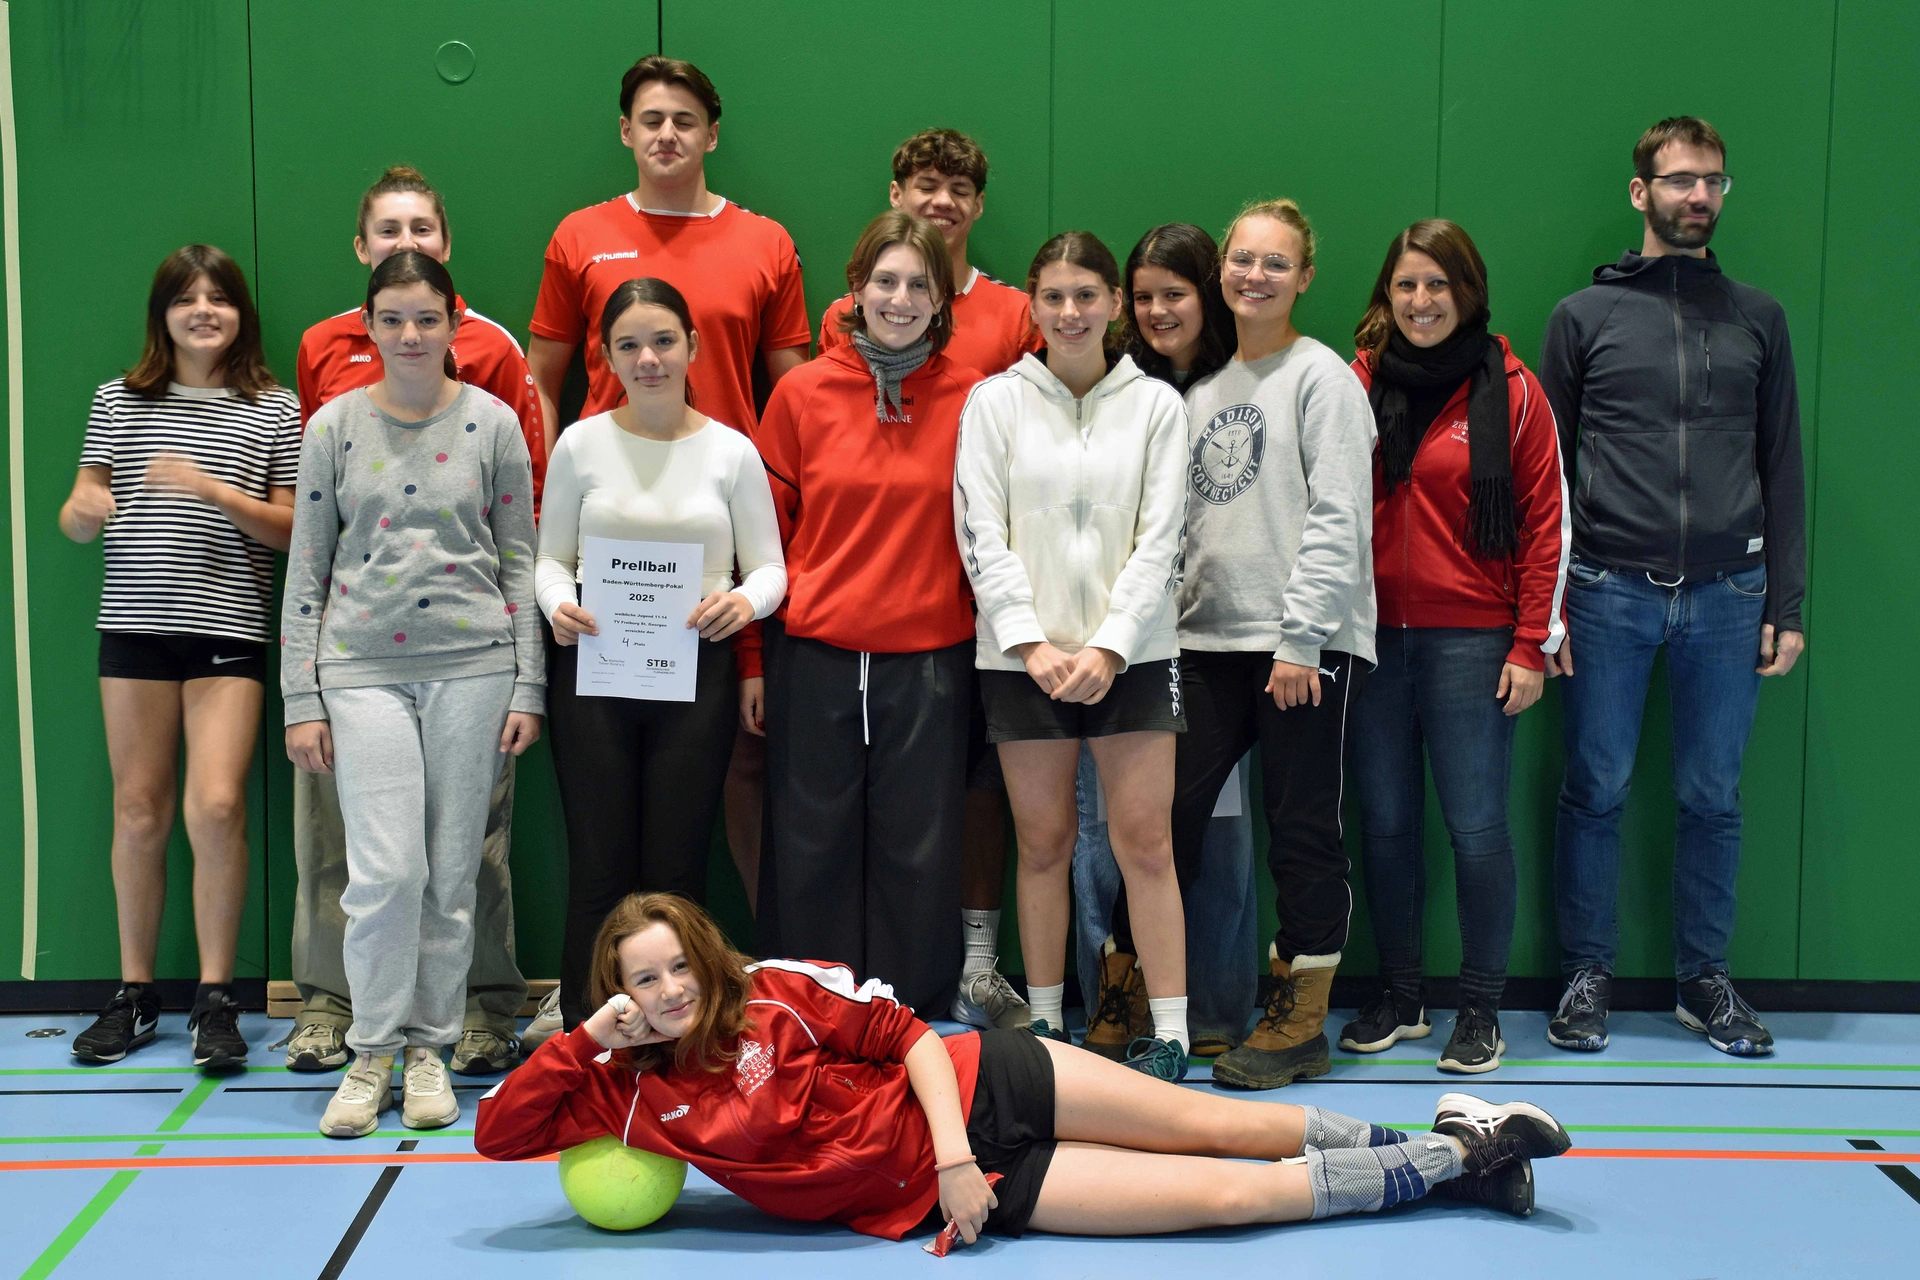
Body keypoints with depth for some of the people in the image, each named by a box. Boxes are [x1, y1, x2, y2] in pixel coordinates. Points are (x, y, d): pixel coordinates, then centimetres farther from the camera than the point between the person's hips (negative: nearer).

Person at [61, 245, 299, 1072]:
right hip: (135, 625, 2)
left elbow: (291, 530, 2)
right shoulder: (120, 401, 9)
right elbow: (77, 517, 9)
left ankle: (216, 998, 0)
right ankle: (134, 994, 18)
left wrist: (211, 488, -12)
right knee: (138, 812, 6)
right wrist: (84, 512, -14)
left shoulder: (276, 410, 5)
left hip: (229, 628, -2)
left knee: (216, 806, -12)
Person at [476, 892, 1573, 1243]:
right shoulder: (628, 1092, -2)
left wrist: (951, 1149, -17)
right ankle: (1450, 1163, 8)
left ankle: (1444, 1142, 18)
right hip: (921, 1193, 0)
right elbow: (500, 1132, -6)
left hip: (975, 1094, 0)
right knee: (1223, 1194, -5)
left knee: (1213, 1127, -2)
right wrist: (586, 1033, -18)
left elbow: (905, 1032, -6)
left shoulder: (780, 992, -8)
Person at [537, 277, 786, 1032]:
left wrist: (745, 601, -18)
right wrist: (558, 604, -14)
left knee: (677, 868, 4)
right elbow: (551, 556, 8)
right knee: (599, 865, 1)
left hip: (695, 669, 0)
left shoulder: (731, 452, 4)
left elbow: (770, 567, 5)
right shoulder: (581, 444, 4)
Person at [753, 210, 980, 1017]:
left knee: (918, 846, 6)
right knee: (812, 843, 7)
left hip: (930, 656, 0)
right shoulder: (803, 392, 3)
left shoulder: (973, 399, 1)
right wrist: (756, 656, 3)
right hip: (814, 654, 0)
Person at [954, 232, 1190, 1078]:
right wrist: (1031, 642, -10)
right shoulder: (996, 400, 5)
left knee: (1145, 843, -3)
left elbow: (1159, 538, 0)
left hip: (1132, 653, 0)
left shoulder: (1156, 404, 6)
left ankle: (1169, 1035, 1)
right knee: (1043, 844, 5)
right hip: (1023, 653, 0)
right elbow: (981, 535, 0)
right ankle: (1044, 1024, 15)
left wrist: (1108, 647, -10)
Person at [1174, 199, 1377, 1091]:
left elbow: (1338, 517, -10)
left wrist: (1299, 636, -16)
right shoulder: (1203, 387, 17)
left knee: (1302, 826, 0)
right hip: (1208, 639, 6)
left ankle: (1301, 1017, 10)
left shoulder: (1321, 377, -3)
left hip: (1305, 644, -6)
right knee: (1168, 815, 2)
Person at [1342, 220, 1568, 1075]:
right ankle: (1397, 997, 21)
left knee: (1476, 825, -1)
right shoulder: (1357, 384, 7)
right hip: (1370, 638, 3)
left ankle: (1481, 1009, 10)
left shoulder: (1510, 391, 0)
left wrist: (1532, 647, -6)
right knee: (1385, 821, 8)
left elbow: (1546, 522, -1)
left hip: (1470, 641, -3)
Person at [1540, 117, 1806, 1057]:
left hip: (1727, 596, 2)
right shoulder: (1585, 315, 6)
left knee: (1713, 797, 6)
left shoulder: (1756, 319, 12)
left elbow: (1783, 470, 12)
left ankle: (1704, 979, 18)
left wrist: (1786, 605, 5)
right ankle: (1587, 975, 15)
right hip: (1610, 591, -1)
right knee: (1597, 789, 3)